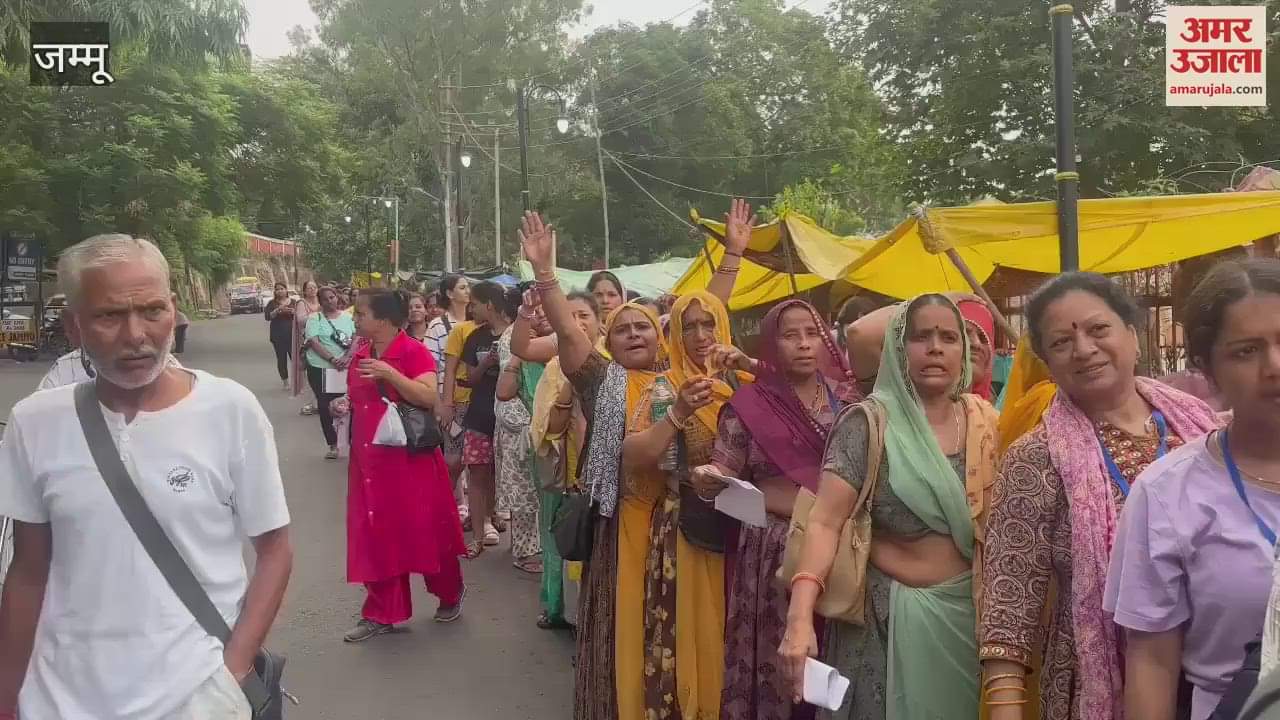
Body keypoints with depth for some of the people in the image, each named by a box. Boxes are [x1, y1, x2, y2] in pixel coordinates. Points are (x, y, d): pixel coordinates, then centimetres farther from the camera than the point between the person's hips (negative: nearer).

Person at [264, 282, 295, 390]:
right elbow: (267, 316, -6)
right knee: (281, 358, -2)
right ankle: (284, 380, 8)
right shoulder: (272, 303, 6)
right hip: (278, 335, 0)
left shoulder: (293, 302, 10)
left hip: (292, 334, 0)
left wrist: (293, 312, -11)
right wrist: (278, 310, -20)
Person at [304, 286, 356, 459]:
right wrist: (332, 359, -22)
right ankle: (333, 445, 13)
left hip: (344, 369, 1)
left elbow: (356, 339, 0)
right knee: (325, 407, 3)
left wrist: (347, 357, -18)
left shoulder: (347, 318, 7)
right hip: (320, 369, -1)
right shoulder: (315, 319, -2)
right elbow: (314, 343, -12)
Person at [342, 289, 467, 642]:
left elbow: (430, 398, -24)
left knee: (423, 532, 5)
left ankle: (451, 594, 30)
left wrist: (389, 373, -29)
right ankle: (381, 613, 19)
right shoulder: (359, 355, 8)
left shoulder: (414, 352, -12)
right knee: (375, 537, 8)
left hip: (410, 459, -6)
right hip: (369, 460, 6)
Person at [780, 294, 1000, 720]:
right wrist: (800, 616, -31)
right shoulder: (869, 424, -12)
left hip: (970, 612, 4)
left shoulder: (984, 423, 1)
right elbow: (825, 522, -19)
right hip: (892, 615, -4)